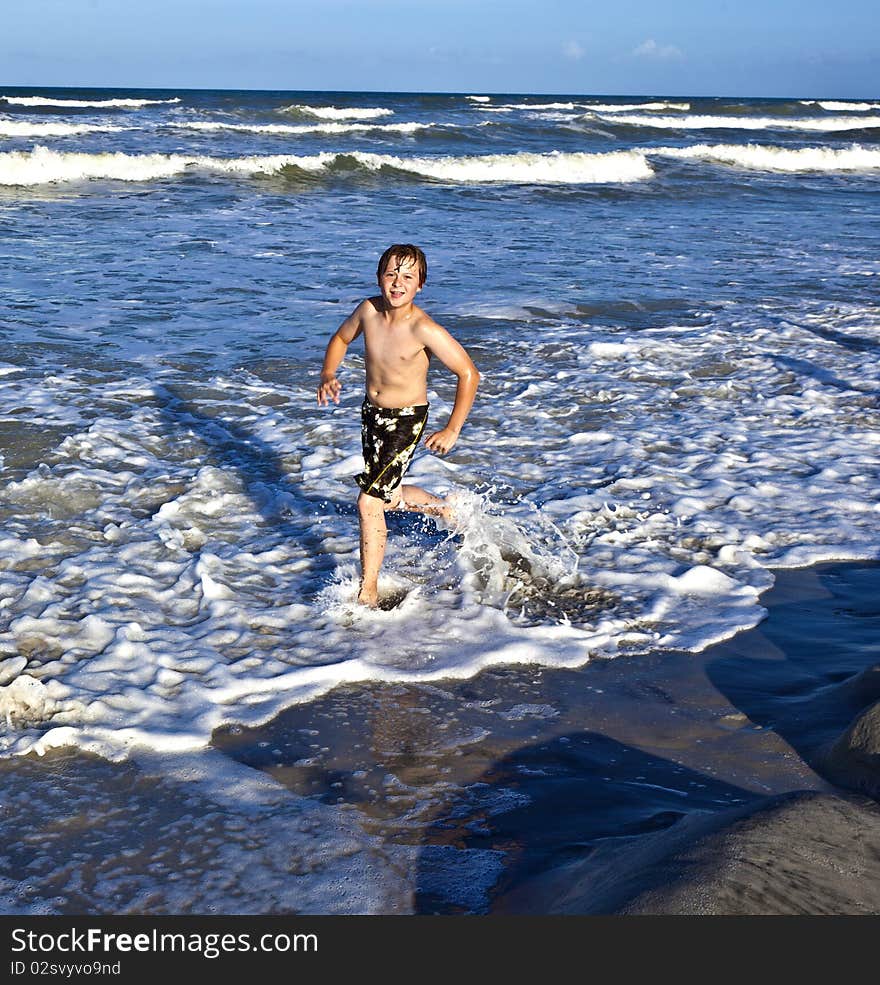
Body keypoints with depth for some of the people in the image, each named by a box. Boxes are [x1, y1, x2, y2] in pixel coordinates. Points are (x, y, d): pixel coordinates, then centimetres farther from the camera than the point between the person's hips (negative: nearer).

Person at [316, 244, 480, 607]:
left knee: (369, 502, -11)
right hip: (371, 413, 7)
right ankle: (448, 510, 51)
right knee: (388, 495, 23)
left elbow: (468, 374, -19)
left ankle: (368, 593, 3)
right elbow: (341, 338, 11)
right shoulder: (368, 309, -10)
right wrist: (327, 376, -7)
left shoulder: (424, 329, -26)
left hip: (406, 419, -7)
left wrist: (452, 430, -19)